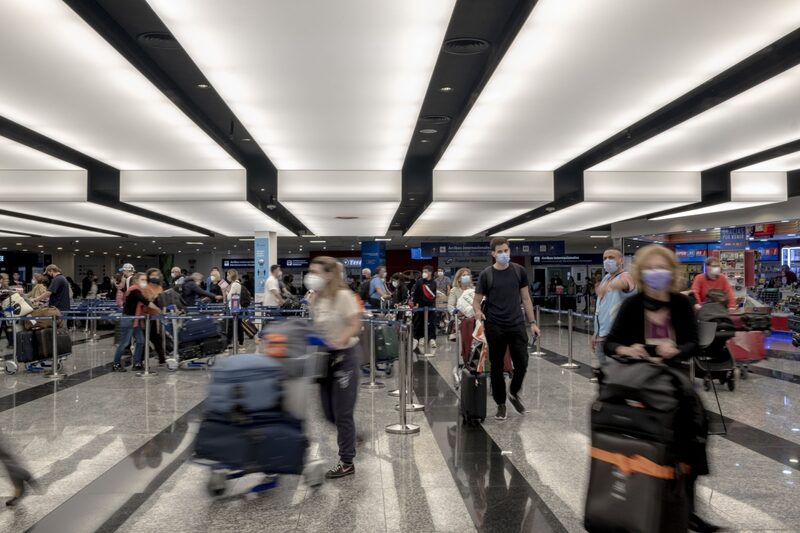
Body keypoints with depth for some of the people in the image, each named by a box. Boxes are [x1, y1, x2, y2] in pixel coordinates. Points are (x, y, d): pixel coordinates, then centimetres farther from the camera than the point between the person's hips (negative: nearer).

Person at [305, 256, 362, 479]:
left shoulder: (344, 296, -15)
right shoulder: (316, 299, 5)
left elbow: (355, 326, -20)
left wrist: (337, 342, -32)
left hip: (345, 356, -7)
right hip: (326, 357, 7)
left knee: (342, 412, 0)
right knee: (329, 412, 12)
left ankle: (347, 463, 14)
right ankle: (349, 435, 42)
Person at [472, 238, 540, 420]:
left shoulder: (519, 271, 5)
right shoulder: (486, 274, -2)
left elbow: (525, 298, 9)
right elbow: (477, 301, 1)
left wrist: (532, 322, 4)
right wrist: (478, 311, -22)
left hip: (517, 325, 2)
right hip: (495, 327, -1)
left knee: (522, 364, 0)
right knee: (497, 366, 6)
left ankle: (514, 393, 28)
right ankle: (500, 403, 21)